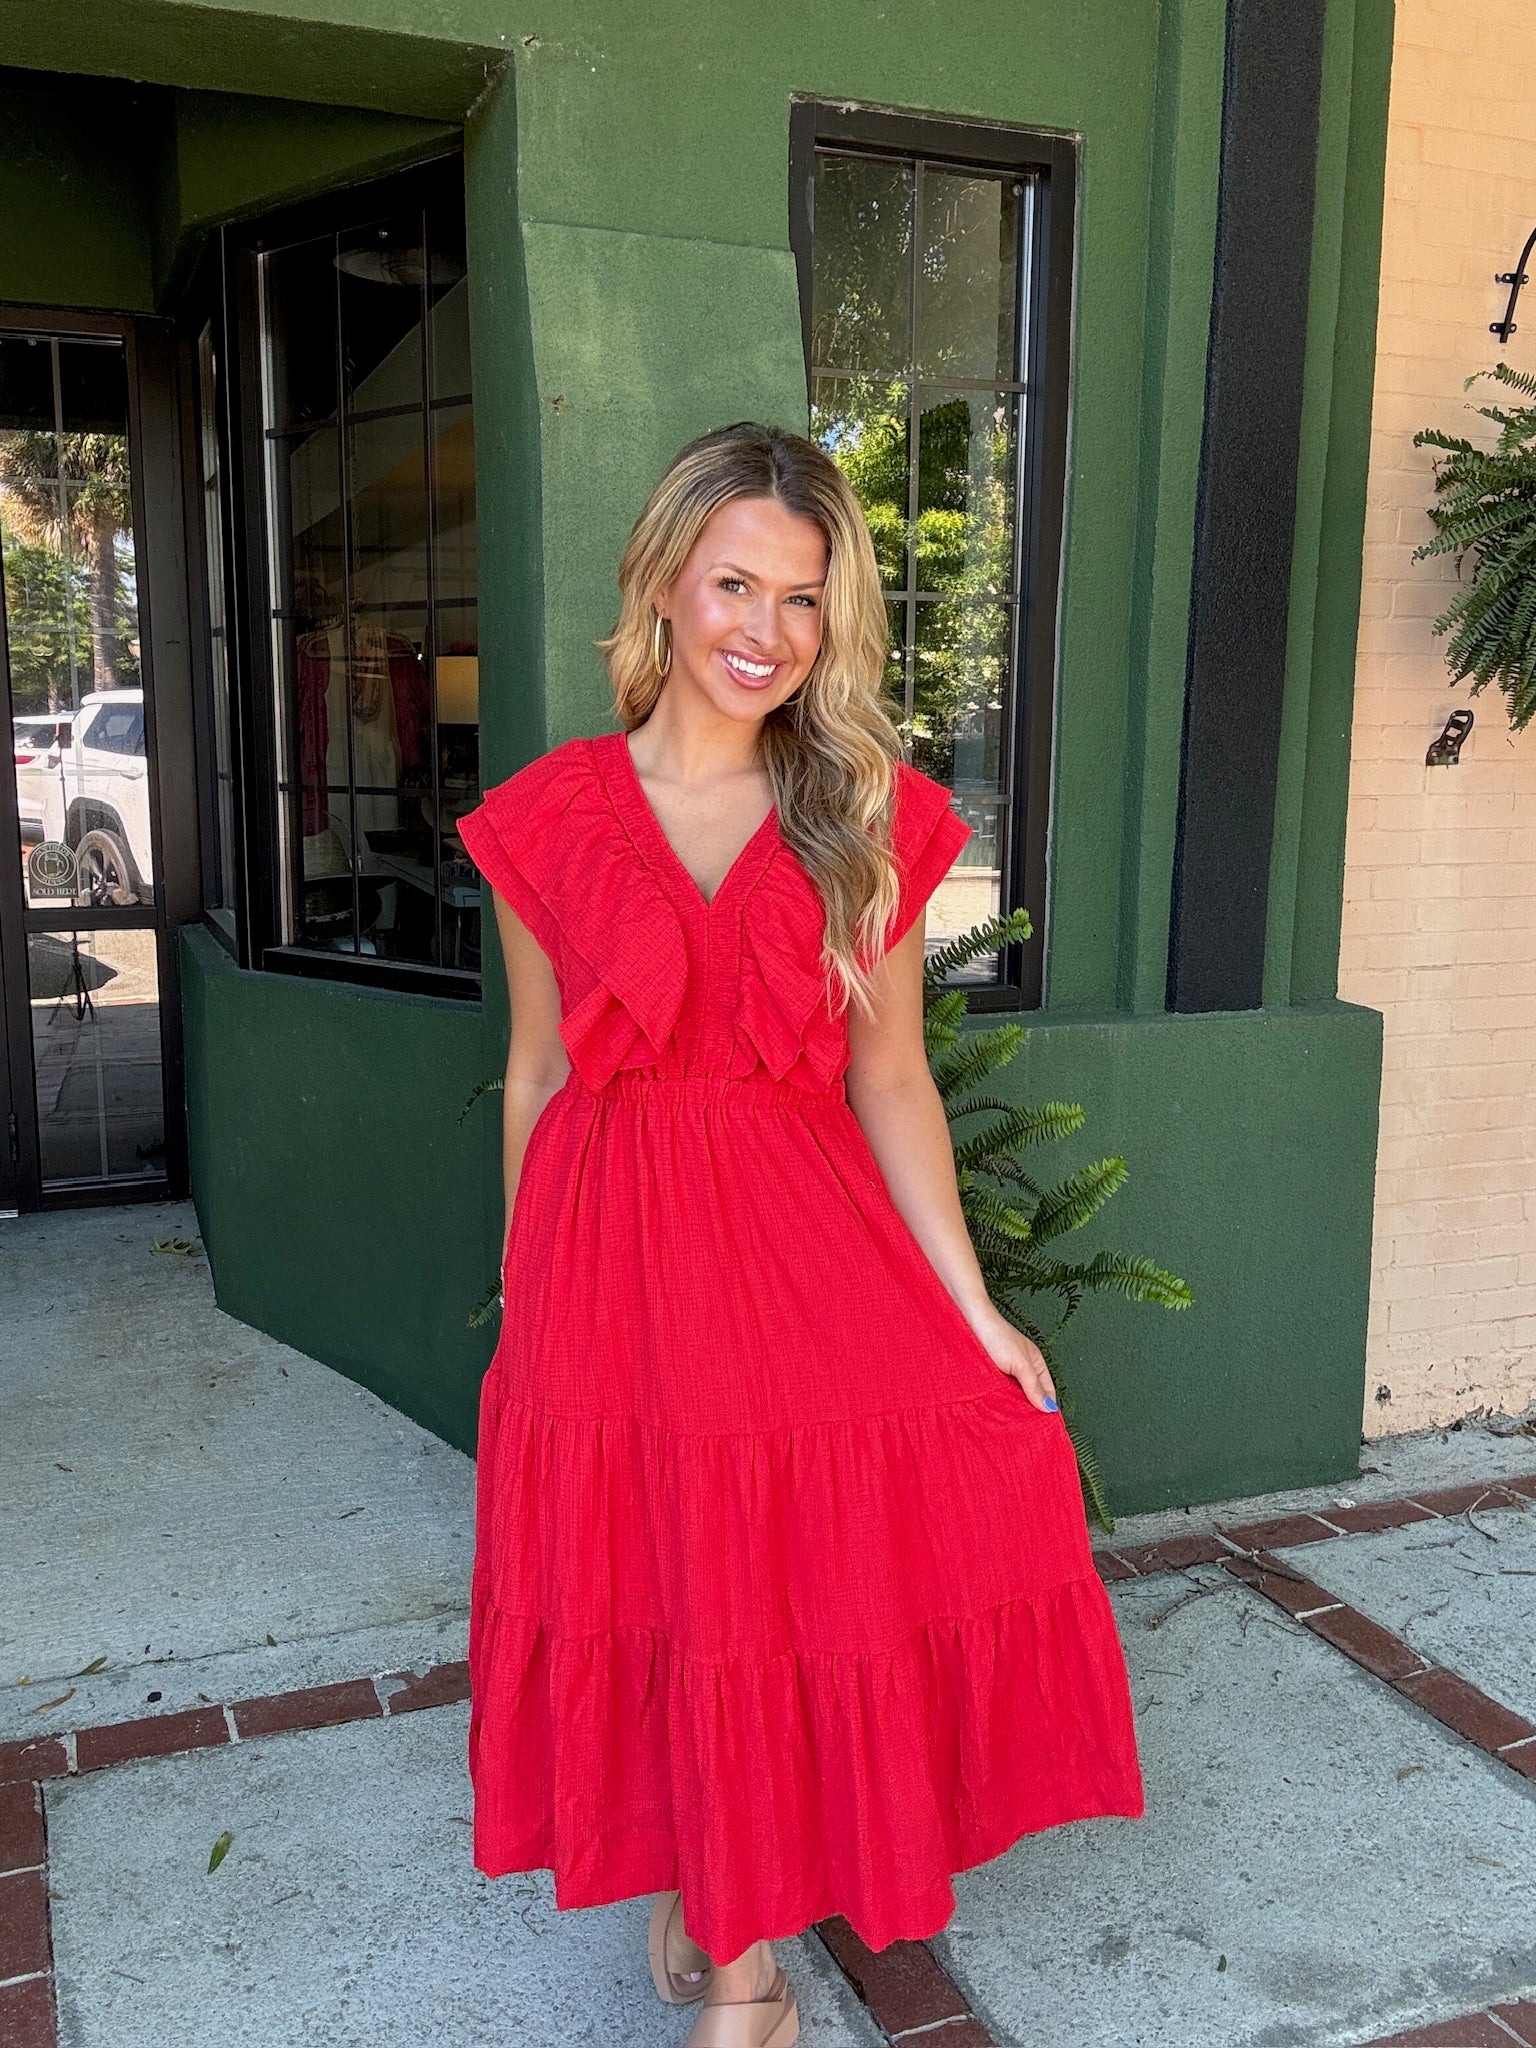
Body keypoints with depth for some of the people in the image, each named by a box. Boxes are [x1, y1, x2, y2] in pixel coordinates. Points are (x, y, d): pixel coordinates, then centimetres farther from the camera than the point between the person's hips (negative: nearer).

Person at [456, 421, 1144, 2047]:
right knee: (649, 1584, 11)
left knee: (804, 1576, 1)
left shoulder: (872, 819, 1)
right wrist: (524, 1303, 9)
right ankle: (680, 1885, 38)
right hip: (610, 1249, 0)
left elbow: (889, 1080, 1)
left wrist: (973, 1309, -3)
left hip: (807, 1242, 0)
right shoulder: (548, 817, 0)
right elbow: (537, 1076, 6)